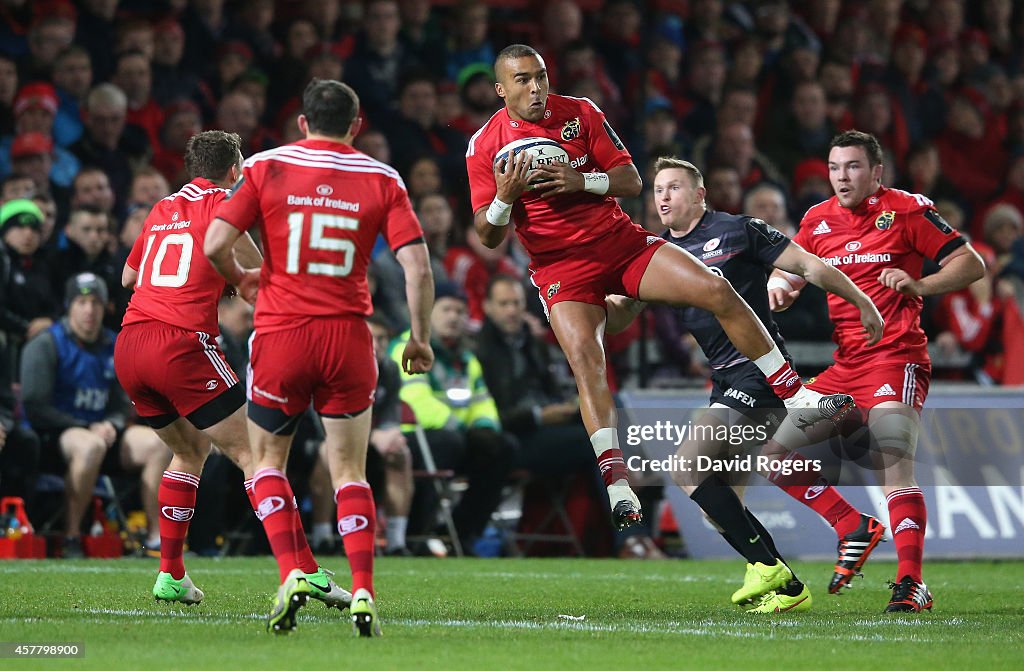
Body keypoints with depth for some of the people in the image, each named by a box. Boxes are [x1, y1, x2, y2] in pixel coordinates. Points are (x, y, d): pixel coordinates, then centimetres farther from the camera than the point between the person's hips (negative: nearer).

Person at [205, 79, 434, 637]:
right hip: (348, 337, 1)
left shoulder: (265, 167, 1)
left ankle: (292, 573, -3)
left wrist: (241, 279, 14)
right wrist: (419, 339, 7)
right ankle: (362, 591, -7)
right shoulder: (382, 180, 3)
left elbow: (215, 244, -7)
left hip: (281, 336, -1)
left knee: (267, 460, 16)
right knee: (349, 473, 9)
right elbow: (416, 265, -4)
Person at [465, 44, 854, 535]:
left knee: (718, 292, -9)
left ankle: (797, 397, 1)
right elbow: (489, 236, -5)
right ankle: (617, 488, -29)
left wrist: (580, 181, -19)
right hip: (562, 268, -3)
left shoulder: (579, 113, 1)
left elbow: (631, 182, 0)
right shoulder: (484, 146, -5)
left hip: (620, 241, 3)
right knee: (584, 359, -25)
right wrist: (504, 197, -26)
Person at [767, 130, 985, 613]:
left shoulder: (906, 210, -4)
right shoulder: (819, 220, 12)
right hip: (843, 364, 7)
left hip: (896, 356, -7)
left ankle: (912, 584, -23)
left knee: (894, 462, -22)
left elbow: (972, 265, -3)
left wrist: (918, 286, -19)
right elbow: (788, 271, 24)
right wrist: (780, 287, -1)